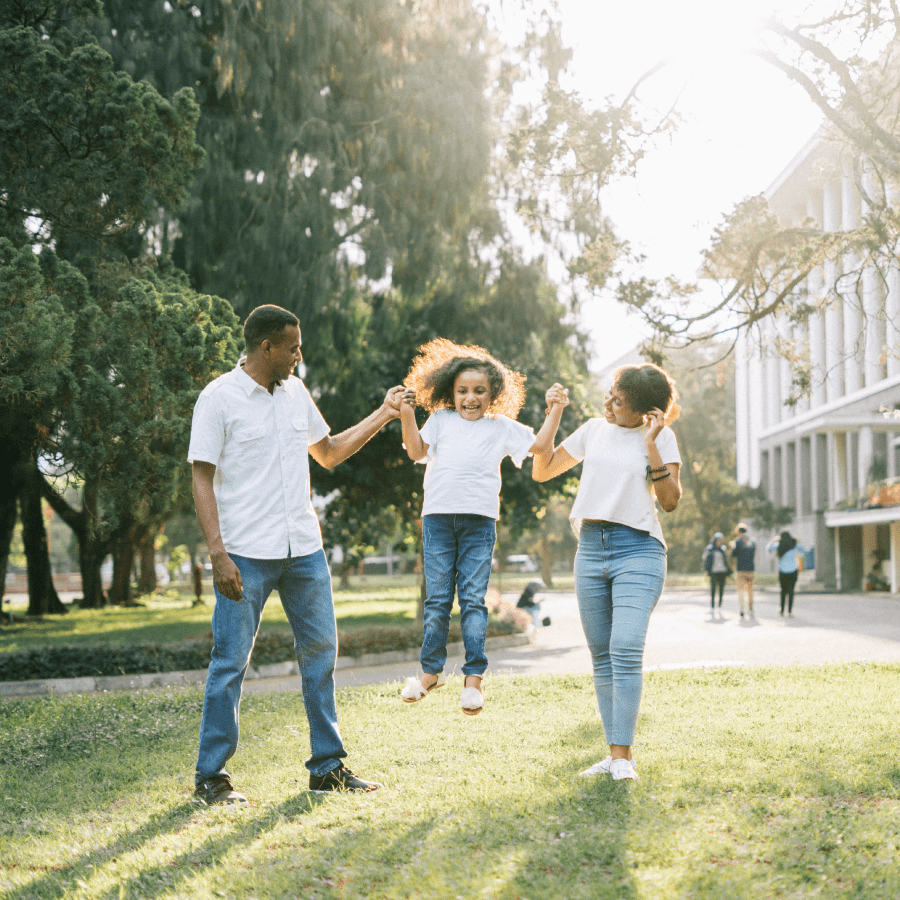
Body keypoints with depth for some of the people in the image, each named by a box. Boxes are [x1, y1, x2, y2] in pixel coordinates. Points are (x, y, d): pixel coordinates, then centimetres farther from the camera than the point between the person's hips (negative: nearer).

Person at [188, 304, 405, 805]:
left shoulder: (296, 393, 12)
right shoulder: (219, 399, -6)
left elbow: (329, 453, 25)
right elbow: (202, 480, -8)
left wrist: (383, 416, 18)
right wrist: (218, 553, -17)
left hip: (304, 548, 6)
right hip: (246, 555, -6)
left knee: (321, 651, 8)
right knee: (231, 661, -3)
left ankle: (329, 767, 18)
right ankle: (211, 777, 8)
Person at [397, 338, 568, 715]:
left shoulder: (502, 427, 13)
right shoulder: (440, 420, 14)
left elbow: (539, 445, 13)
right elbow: (416, 451, 6)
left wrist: (555, 411, 3)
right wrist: (407, 416, -5)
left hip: (479, 521, -1)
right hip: (438, 516, 1)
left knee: (473, 599, -3)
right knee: (437, 598, 4)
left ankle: (473, 677, 0)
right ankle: (431, 671, 15)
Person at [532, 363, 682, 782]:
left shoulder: (661, 437, 2)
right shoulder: (594, 430, 13)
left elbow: (670, 500, -6)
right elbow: (541, 471, 19)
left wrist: (651, 445, -12)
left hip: (638, 549, -5)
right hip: (591, 548, 5)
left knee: (626, 650, -18)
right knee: (601, 656, 5)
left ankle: (623, 755, -16)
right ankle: (614, 752, 10)